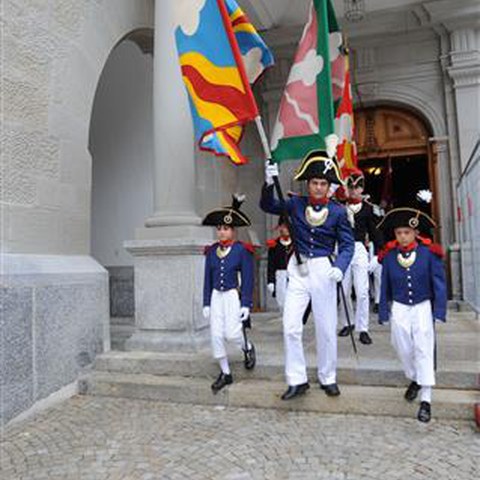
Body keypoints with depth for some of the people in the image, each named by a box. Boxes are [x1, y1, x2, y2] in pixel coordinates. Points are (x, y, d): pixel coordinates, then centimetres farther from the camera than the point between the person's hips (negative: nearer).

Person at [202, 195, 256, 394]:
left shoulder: (242, 250, -6)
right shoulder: (211, 251, 7)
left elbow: (248, 279, -7)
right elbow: (208, 278, 10)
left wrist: (246, 304, -11)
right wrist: (206, 303, 8)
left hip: (233, 296, -4)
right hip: (216, 297, 5)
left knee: (231, 333, -10)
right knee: (216, 335, 3)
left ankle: (248, 348, 26)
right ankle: (225, 374, 19)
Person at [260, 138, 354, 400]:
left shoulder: (338, 211, -3)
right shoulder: (296, 204, 2)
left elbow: (347, 244, -3)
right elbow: (267, 205, 2)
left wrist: (340, 267, -20)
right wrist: (269, 183, -15)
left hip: (323, 270, -1)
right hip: (298, 270, 2)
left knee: (326, 327, 9)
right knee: (290, 326, -2)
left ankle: (328, 378, 28)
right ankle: (297, 380, 13)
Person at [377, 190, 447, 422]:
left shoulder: (429, 253, -9)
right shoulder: (389, 256, -4)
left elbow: (439, 282, -6)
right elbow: (385, 286, 4)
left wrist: (439, 310, -10)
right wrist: (383, 312, 5)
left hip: (423, 306, -2)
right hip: (399, 308, 2)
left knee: (423, 349, -6)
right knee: (403, 348, 9)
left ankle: (426, 399, 0)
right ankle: (414, 379, 38)